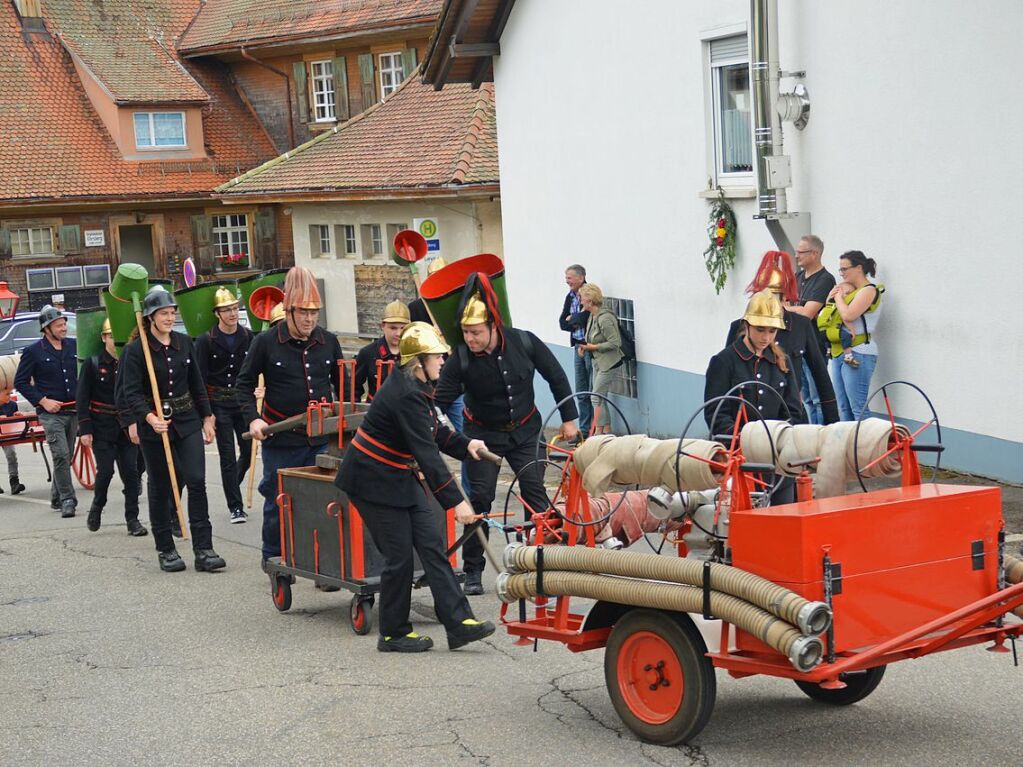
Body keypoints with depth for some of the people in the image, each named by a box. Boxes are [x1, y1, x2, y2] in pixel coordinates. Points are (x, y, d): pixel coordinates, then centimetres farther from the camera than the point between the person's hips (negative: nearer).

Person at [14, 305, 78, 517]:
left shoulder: (73, 346, 7)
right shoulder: (33, 352, -6)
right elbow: (20, 382, -3)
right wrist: (43, 401, -12)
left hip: (73, 411, 5)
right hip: (51, 413, -5)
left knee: (66, 457, 11)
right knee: (61, 455, -15)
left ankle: (57, 498, 25)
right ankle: (67, 499, -10)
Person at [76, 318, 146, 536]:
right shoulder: (92, 364, -3)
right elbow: (82, 399, -4)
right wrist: (85, 429, -9)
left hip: (126, 426, 2)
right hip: (102, 428, -2)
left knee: (130, 472, -2)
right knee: (105, 470, -5)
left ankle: (132, 520, 4)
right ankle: (96, 508, 21)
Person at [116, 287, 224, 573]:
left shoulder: (185, 343, 6)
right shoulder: (135, 349, -8)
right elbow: (132, 392, -15)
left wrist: (207, 418, 13)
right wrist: (150, 417, -30)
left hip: (187, 421, 3)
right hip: (154, 424, -3)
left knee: (196, 481, -7)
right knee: (160, 487, 6)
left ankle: (203, 549, -5)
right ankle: (165, 550, 17)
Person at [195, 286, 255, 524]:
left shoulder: (248, 337, 3)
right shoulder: (206, 340, -5)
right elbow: (199, 378, -6)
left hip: (243, 401, 3)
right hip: (219, 403, -3)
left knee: (248, 449, 3)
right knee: (227, 455, -2)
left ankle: (232, 485, 33)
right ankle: (235, 507, 4)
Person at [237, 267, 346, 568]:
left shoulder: (328, 341, 6)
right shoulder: (266, 342, -4)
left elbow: (341, 384, 17)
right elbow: (245, 383, 3)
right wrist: (252, 418, -10)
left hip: (322, 437, 3)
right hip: (281, 439, -2)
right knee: (278, 501, 6)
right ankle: (273, 559, 22)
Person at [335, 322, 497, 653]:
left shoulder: (414, 386, 5)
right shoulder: (407, 395, -26)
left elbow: (435, 432, 15)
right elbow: (427, 454, -29)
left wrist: (465, 444, -3)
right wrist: (456, 502, -30)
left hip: (399, 477, 10)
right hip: (373, 481, -10)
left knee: (432, 544, 3)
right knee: (400, 555, -3)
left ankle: (459, 623, 1)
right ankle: (393, 634, 12)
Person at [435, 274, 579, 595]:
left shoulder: (524, 342, -18)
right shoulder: (461, 359, -22)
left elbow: (556, 377, -3)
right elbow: (440, 400, -17)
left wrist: (569, 418, 1)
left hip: (524, 431, 1)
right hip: (484, 434, -1)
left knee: (535, 491, -4)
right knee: (480, 498, -3)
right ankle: (473, 571, 6)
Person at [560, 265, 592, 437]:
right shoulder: (570, 296, 11)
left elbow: (585, 318, -23)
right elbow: (562, 322, 10)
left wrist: (572, 319, -4)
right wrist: (577, 323, -9)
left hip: (591, 348, -8)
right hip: (578, 347, 8)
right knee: (581, 392, 11)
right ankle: (584, 430, 18)